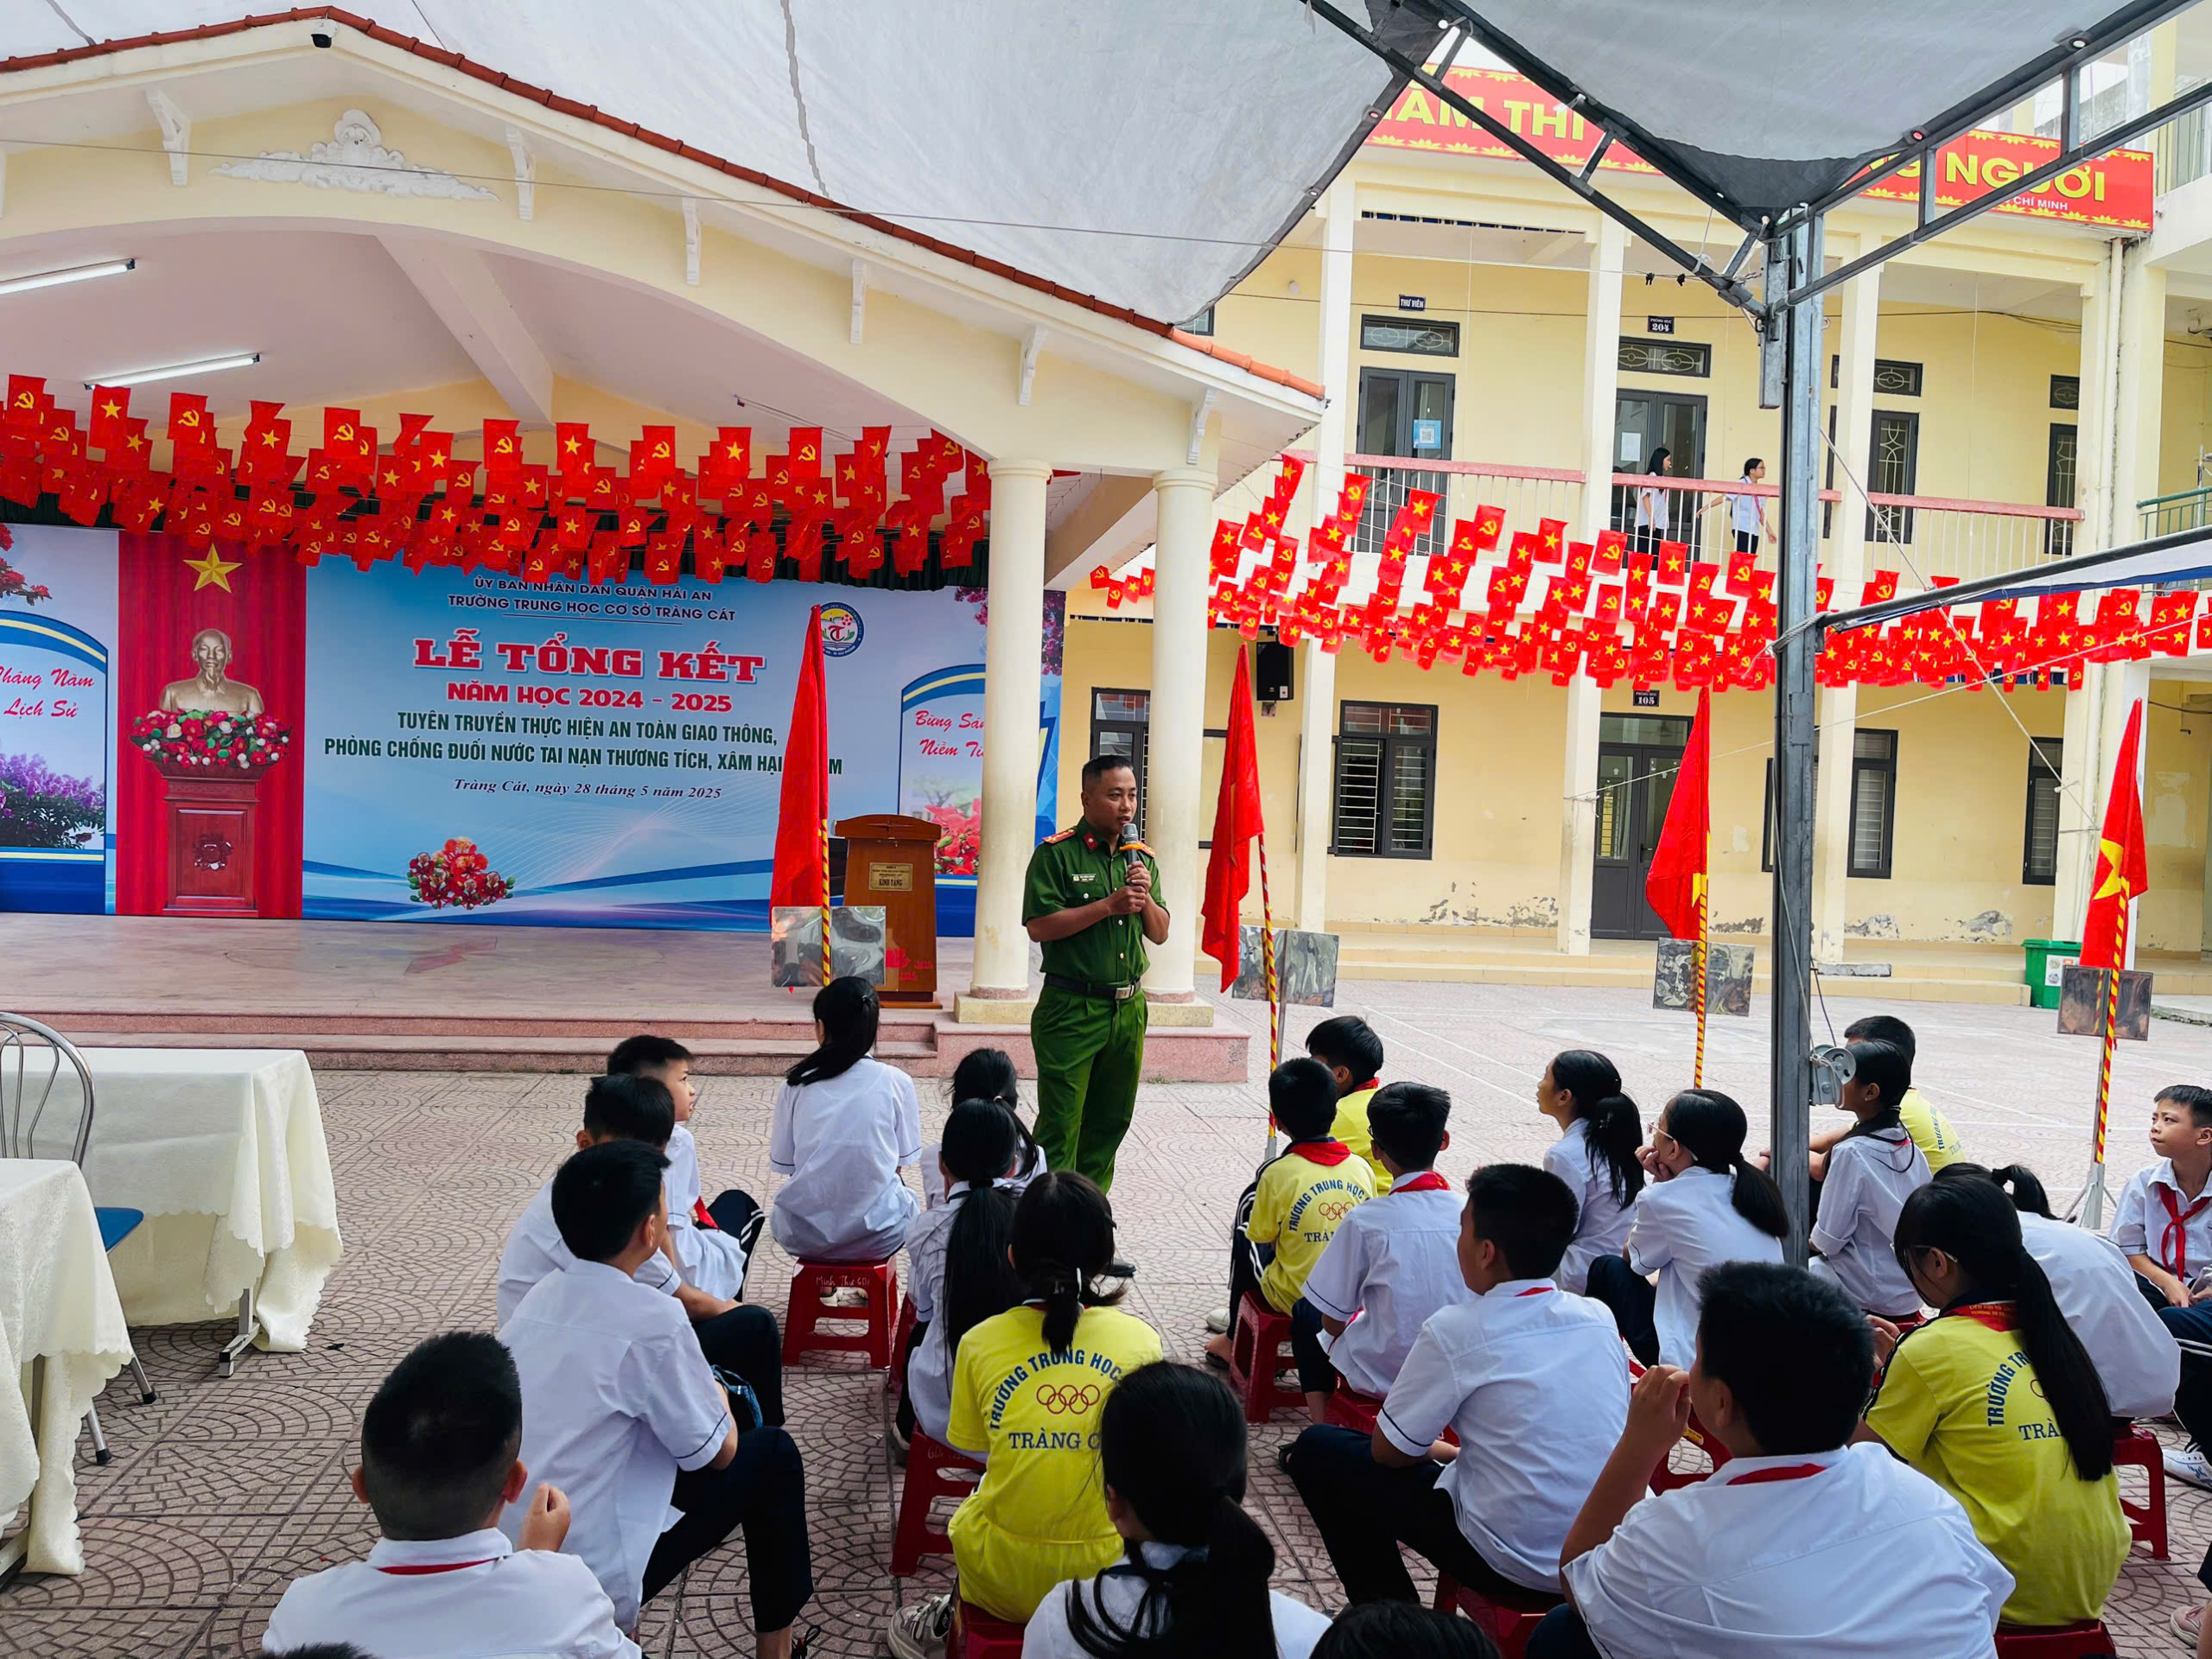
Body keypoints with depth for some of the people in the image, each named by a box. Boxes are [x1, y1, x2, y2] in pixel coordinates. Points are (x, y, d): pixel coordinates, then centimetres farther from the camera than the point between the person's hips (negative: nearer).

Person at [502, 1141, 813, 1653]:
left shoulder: (540, 1296, 0)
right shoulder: (652, 1320, -21)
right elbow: (718, 1452, -9)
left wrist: (698, 1391, 17)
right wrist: (716, 1395, 11)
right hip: (591, 1581, -7)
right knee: (771, 1453, 8)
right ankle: (775, 1645, 20)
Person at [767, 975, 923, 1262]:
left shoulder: (795, 1085, -4)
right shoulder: (895, 1082, -6)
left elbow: (783, 1164, 3)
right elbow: (901, 1161, 3)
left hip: (803, 1235, 1)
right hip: (876, 1238, -1)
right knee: (909, 1201, 32)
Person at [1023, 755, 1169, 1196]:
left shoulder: (1142, 858, 11)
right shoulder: (1056, 853, -7)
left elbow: (1160, 934, 13)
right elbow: (1039, 926, -16)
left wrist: (1145, 897, -7)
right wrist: (1109, 905, -18)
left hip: (1128, 1008, 6)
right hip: (1072, 1009, -6)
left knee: (1111, 1120, 15)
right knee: (1060, 1126, -3)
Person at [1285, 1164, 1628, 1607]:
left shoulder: (1458, 1329, -16)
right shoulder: (1599, 1317, -1)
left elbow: (1389, 1452, -5)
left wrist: (1438, 1449, 17)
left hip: (1511, 1565, -6)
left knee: (1317, 1449, 6)